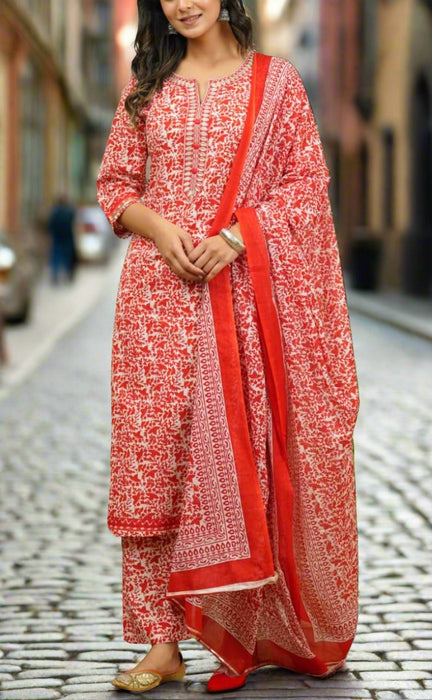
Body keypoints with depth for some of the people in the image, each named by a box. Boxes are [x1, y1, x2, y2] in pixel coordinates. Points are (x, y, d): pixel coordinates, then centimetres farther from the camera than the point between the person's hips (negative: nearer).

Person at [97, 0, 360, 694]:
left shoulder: (276, 81, 6)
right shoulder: (146, 87, 13)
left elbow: (308, 181, 2)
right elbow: (114, 185, 12)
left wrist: (235, 235, -12)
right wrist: (161, 229, -8)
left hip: (250, 293, -2)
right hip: (160, 293, 2)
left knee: (249, 453, -2)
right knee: (154, 453, -4)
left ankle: (252, 633, 11)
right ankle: (161, 642, 1)